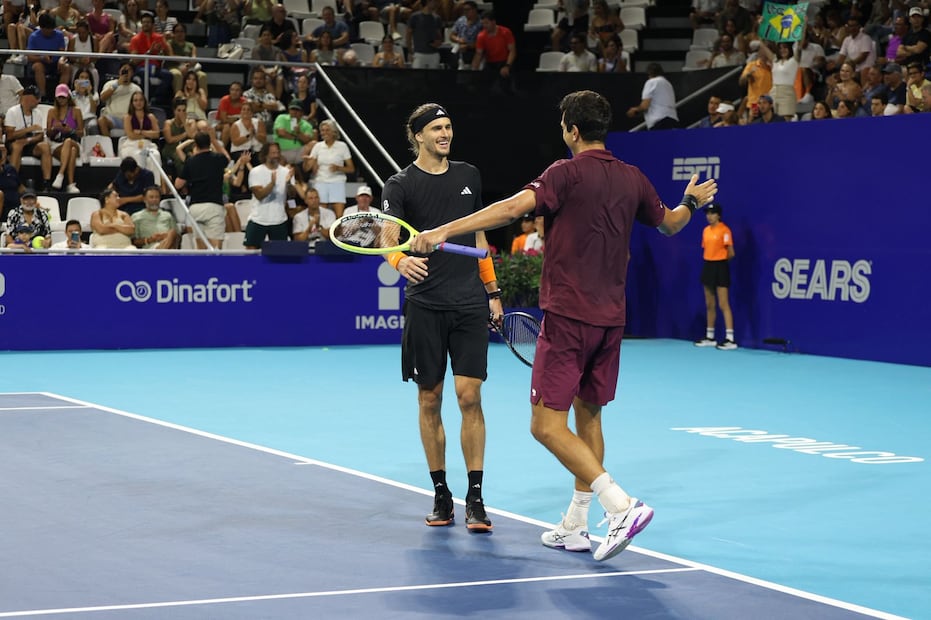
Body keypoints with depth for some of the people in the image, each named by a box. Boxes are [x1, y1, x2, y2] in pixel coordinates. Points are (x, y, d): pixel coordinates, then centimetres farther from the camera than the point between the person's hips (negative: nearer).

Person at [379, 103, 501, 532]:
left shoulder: (468, 176, 12)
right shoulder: (401, 185, -1)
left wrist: (492, 290, 17)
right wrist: (401, 260, -36)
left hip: (470, 303, 2)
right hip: (425, 306, -2)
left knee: (469, 396, -7)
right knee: (429, 401, 4)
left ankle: (475, 500, -3)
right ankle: (441, 495, 16)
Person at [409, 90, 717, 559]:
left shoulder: (568, 173, -11)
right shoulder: (633, 179, 8)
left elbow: (515, 206, -26)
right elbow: (669, 224, 25)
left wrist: (444, 231, -30)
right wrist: (692, 202, 47)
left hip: (568, 315, -7)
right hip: (610, 318, 7)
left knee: (547, 424, -7)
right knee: (588, 415, 17)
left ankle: (621, 505, -19)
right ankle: (575, 526, 22)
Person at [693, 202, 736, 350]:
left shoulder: (724, 230, -11)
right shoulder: (706, 230, 12)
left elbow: (730, 253, -11)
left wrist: (720, 260, 3)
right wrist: (710, 261, 6)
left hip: (720, 267, -8)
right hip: (708, 267, 8)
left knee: (723, 305, -11)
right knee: (709, 305, 12)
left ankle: (730, 339, -12)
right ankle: (710, 337, 21)